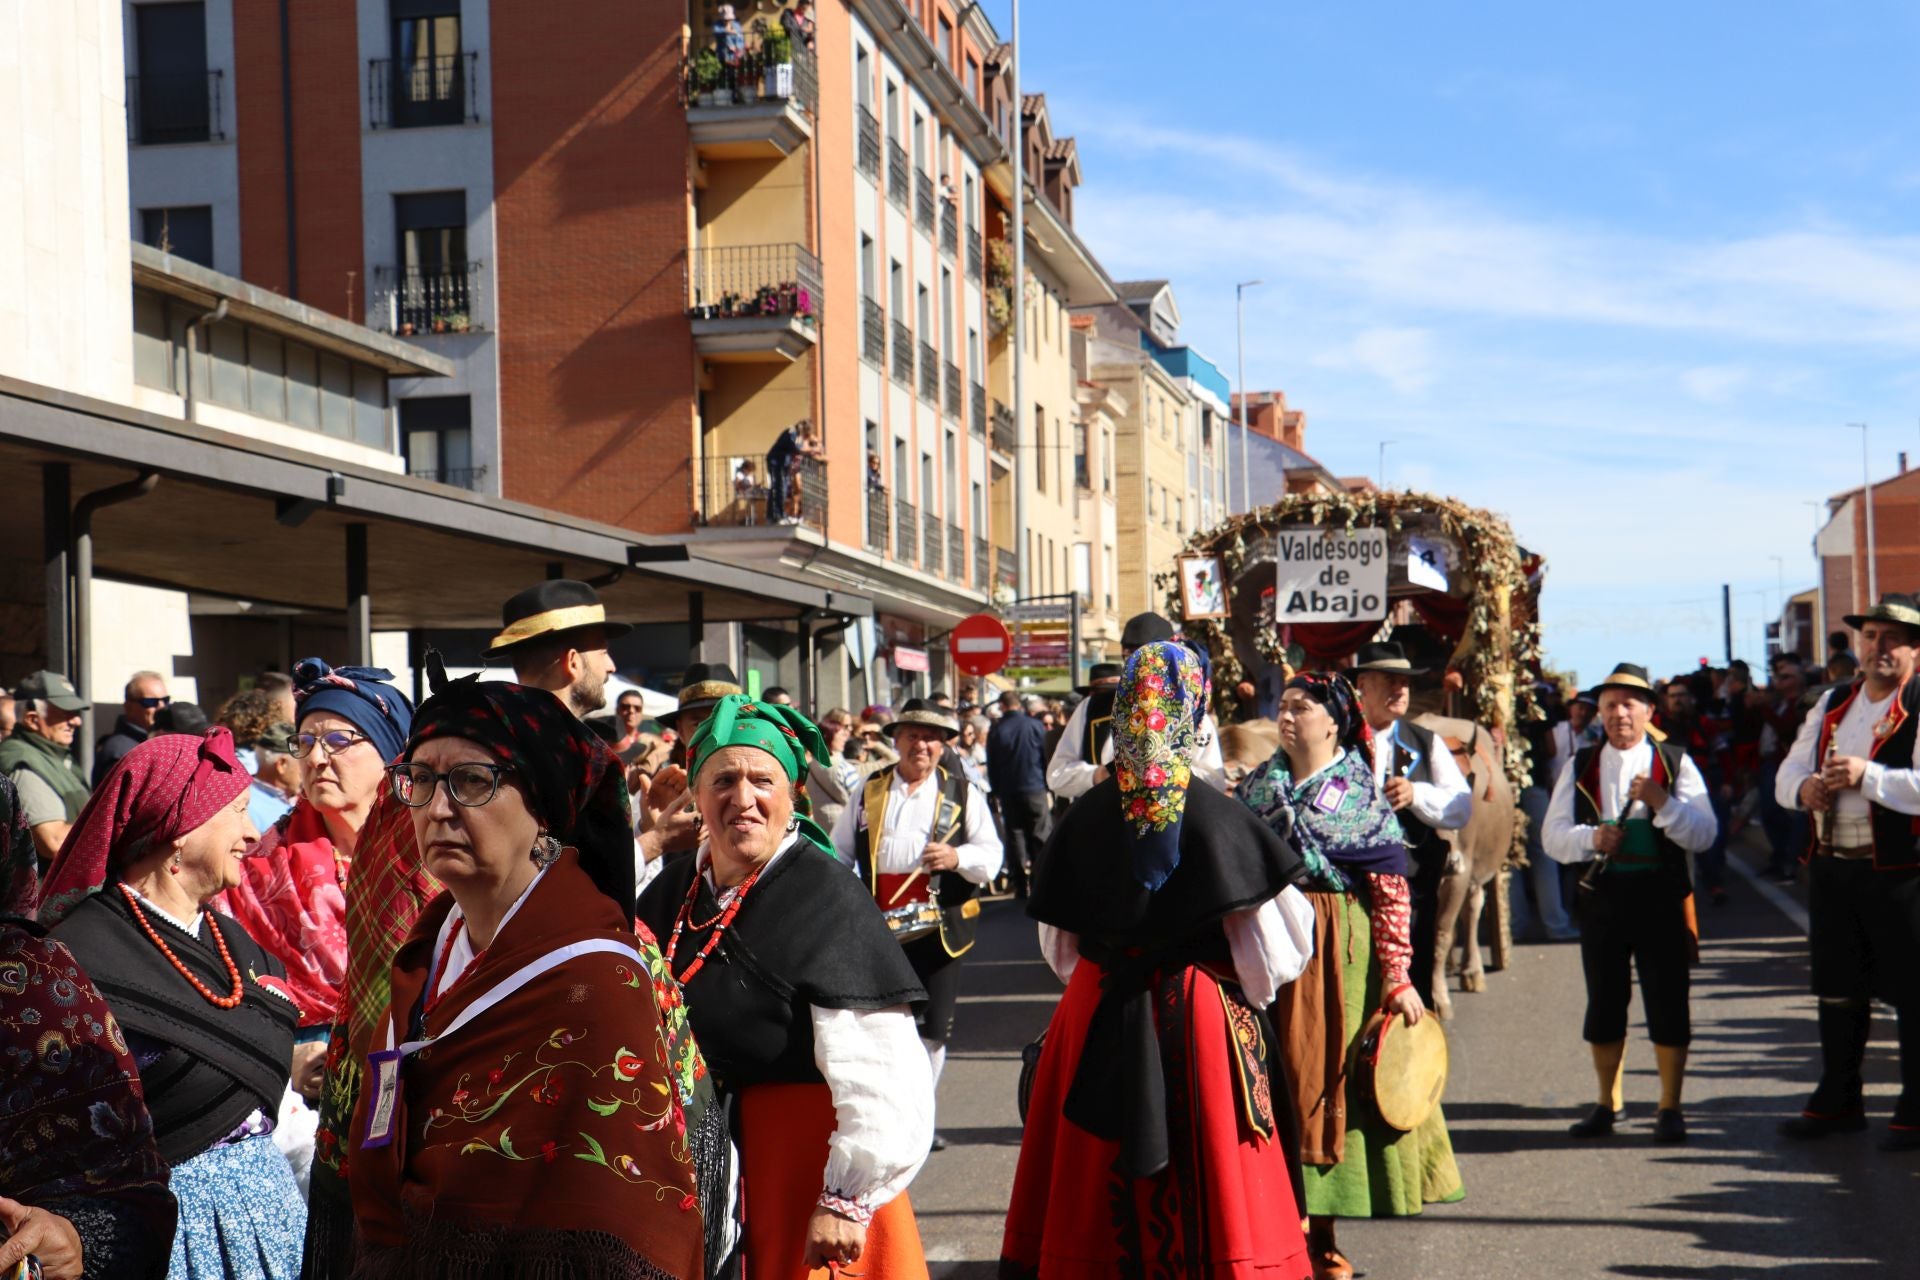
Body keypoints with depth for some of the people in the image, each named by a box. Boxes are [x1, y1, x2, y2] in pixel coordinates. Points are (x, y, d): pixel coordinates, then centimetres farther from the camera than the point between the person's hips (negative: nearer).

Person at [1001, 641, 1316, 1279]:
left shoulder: (1086, 815, -2)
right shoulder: (1216, 818, -12)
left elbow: (1058, 942, 8)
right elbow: (1272, 949, -10)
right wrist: (1254, 993, 10)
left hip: (1096, 1013, 3)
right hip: (1201, 1015, -3)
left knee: (1099, 1185, 12)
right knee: (1203, 1175, 5)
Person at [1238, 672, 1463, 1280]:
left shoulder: (1361, 797, 0)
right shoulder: (1255, 790, 9)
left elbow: (1390, 892, -5)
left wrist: (1398, 977, -13)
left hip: (1340, 954, -2)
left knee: (1327, 1074, 2)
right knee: (1280, 1076, 1)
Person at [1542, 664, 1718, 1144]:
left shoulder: (1676, 763, 3)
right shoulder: (1580, 767, 9)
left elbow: (1704, 835, -6)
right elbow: (1553, 836, 4)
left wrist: (1662, 802, -21)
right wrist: (1592, 838, -15)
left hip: (1661, 897, -2)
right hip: (1601, 896, 2)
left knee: (1668, 1004, 1)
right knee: (1604, 1004, 10)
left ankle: (1670, 1108, 12)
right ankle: (1608, 1104, 24)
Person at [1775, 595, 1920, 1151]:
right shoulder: (1832, 705, 13)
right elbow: (1788, 772, 12)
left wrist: (1867, 776, -27)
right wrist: (1804, 786, -9)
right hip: (1831, 869, 7)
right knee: (1838, 990, 16)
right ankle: (1838, 1101, 29)